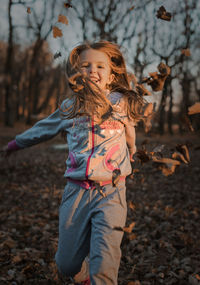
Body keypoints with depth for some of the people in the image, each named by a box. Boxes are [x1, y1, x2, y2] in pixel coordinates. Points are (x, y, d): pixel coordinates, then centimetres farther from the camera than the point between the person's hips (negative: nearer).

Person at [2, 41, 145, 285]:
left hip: (110, 193, -2)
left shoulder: (122, 103, 1)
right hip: (76, 191, 3)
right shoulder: (70, 107, 9)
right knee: (67, 265, 10)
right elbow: (44, 128, 27)